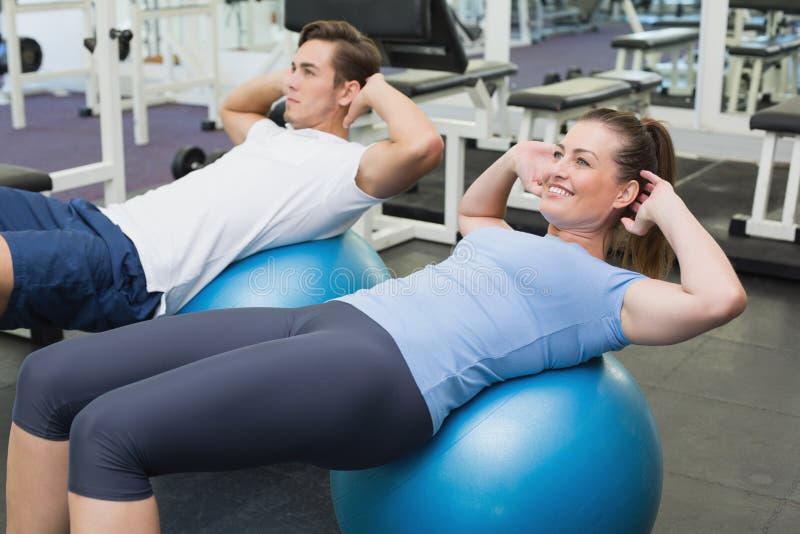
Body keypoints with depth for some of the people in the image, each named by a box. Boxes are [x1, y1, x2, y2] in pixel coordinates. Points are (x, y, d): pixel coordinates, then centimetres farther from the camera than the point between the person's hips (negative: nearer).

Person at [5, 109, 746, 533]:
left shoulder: (608, 293, 6)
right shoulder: (522, 243, 29)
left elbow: (719, 299, -12)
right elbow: (470, 211, 51)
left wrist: (669, 209, 3)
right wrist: (515, 158, 34)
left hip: (387, 373, -9)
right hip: (328, 321, 9)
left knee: (110, 432, -24)